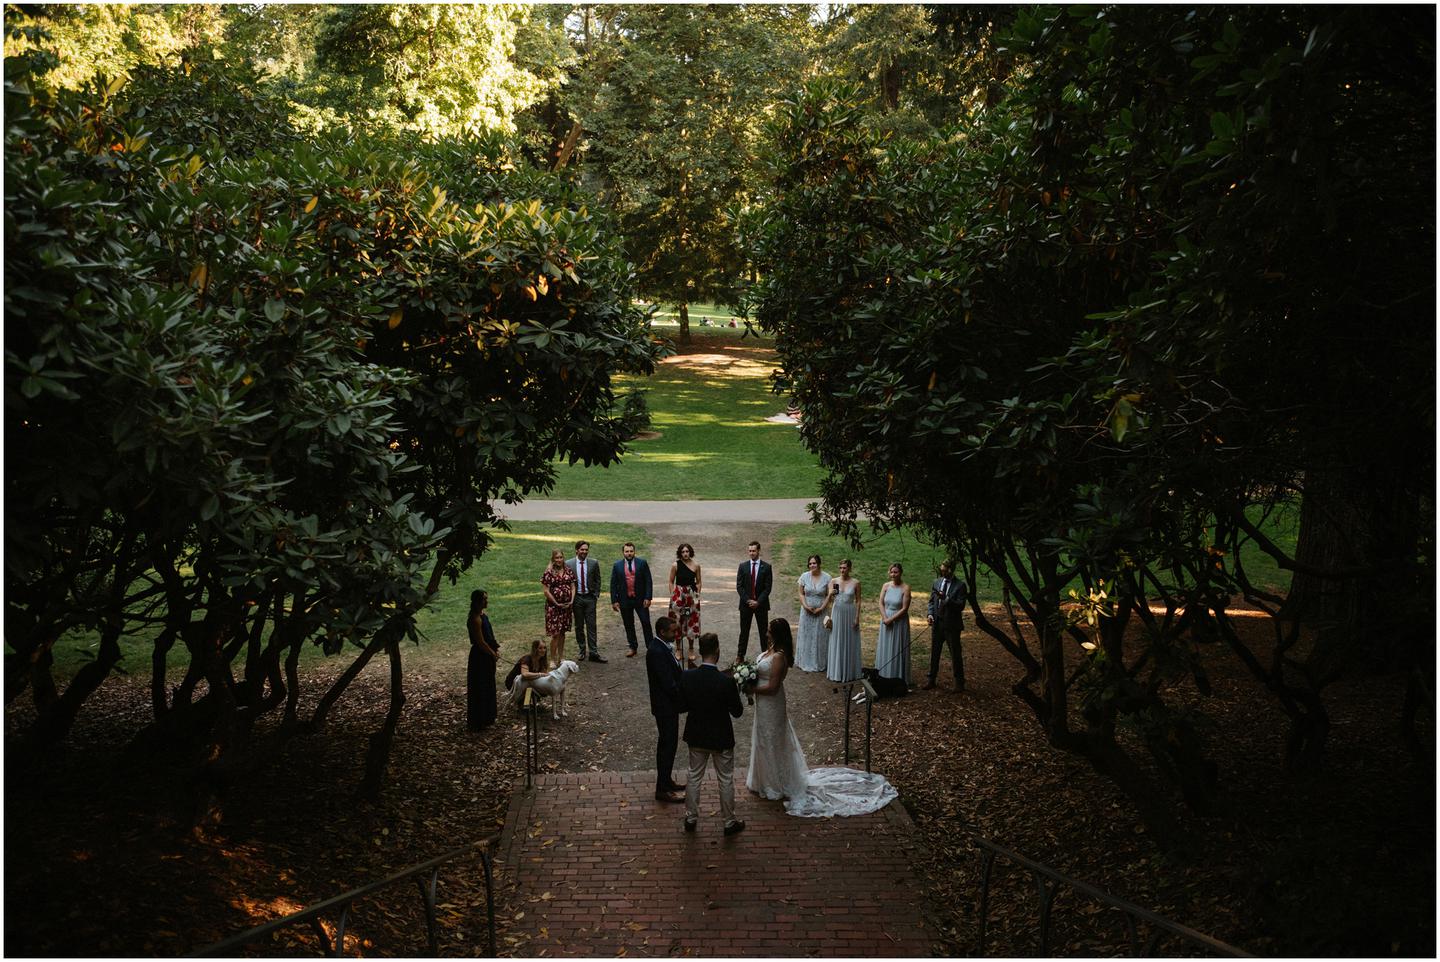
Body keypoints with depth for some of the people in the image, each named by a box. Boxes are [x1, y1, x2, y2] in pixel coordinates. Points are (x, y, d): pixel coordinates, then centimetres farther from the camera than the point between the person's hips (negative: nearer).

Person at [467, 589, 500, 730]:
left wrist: (496, 648, 4)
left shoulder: (483, 615, 6)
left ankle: (488, 717, 32)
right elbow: (481, 642, -22)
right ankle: (477, 722, 13)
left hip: (487, 656, 10)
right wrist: (493, 654, -11)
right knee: (479, 689, 2)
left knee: (489, 687, 19)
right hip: (480, 657, -10)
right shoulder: (475, 619, -23)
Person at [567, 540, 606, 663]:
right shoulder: (568, 564, -2)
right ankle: (581, 651, 20)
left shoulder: (594, 563, 0)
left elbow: (597, 580, 8)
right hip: (576, 598, 0)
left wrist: (596, 594, 0)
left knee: (591, 626, -1)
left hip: (589, 598, 0)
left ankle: (594, 653, 0)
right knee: (579, 626, 9)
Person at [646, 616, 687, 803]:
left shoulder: (662, 647, 5)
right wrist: (685, 701, -17)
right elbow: (668, 684, -25)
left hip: (669, 704, 10)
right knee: (667, 745, -2)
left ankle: (666, 781, 33)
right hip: (665, 706, -10)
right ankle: (662, 790, 7)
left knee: (668, 744, 20)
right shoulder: (657, 651, -26)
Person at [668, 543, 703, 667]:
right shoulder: (675, 565, -4)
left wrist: (697, 595, 0)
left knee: (692, 622, 5)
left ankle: (691, 648, 19)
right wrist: (672, 595, -3)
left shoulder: (696, 566, -1)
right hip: (678, 595, -1)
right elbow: (671, 581, 3)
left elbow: (698, 582, 7)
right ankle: (678, 649, 17)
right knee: (678, 621, 4)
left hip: (692, 596, 1)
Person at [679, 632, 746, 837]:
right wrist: (736, 694, 1)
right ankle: (729, 821, 28)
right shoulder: (726, 682, -27)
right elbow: (737, 712, -15)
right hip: (721, 739, -3)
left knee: (694, 777, 21)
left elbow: (683, 705, -2)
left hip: (696, 736, 3)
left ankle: (691, 818, 34)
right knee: (726, 780, 15)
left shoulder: (686, 677, -17)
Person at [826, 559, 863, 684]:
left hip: (850, 614, -1)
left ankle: (849, 672, 17)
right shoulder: (833, 582, 0)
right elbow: (829, 600, -1)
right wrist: (829, 617, -15)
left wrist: (857, 617, -5)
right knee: (836, 642, 6)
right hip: (837, 613, 1)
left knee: (849, 643, 6)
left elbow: (858, 601, -1)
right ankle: (836, 671, 15)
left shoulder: (855, 582, -3)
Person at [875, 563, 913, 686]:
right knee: (885, 647, 10)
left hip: (899, 622, -4)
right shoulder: (886, 585, 2)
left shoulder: (905, 588, -12)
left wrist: (891, 619, -15)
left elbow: (904, 608, -14)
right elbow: (881, 603, 2)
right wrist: (885, 618, -12)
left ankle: (898, 678, 12)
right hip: (886, 621, 4)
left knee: (897, 649, 2)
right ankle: (884, 676, 20)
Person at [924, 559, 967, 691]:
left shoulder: (960, 585, -9)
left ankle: (959, 682, 16)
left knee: (956, 654, 4)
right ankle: (931, 679, 23)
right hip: (937, 623, 5)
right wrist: (930, 614, -5)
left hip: (952, 625, -5)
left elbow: (961, 606, -15)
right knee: (934, 653, 12)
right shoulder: (937, 582, 7)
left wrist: (946, 599, -27)